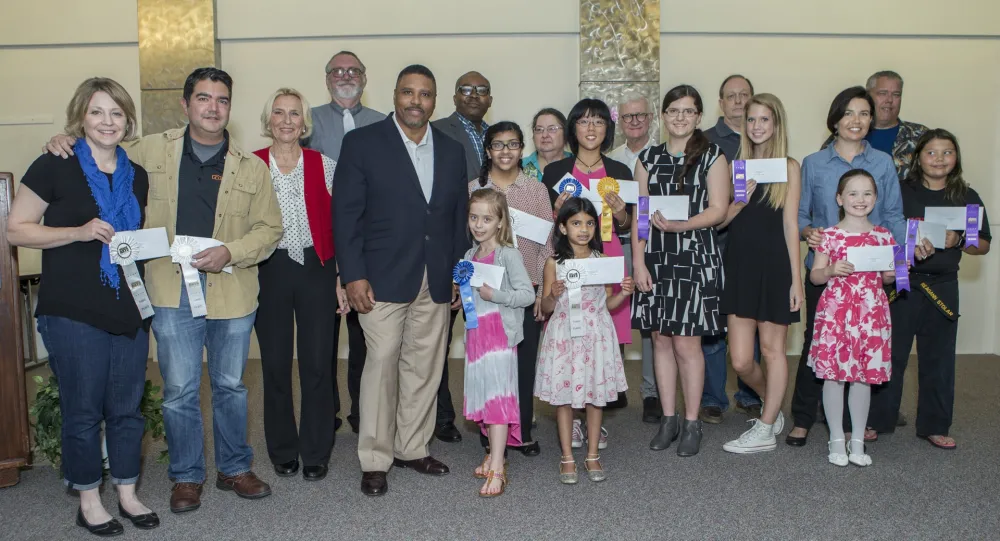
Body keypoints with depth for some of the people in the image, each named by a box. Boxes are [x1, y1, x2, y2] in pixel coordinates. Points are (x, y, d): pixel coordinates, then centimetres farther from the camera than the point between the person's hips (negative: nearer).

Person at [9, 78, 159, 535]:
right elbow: (16, 230, -6)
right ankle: (89, 501, 23)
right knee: (83, 410, 6)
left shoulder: (137, 176, 10)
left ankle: (127, 493, 27)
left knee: (127, 407, 12)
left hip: (129, 309, 5)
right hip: (73, 312, -5)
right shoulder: (54, 167, -6)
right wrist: (78, 232, -18)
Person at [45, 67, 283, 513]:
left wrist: (230, 252, -13)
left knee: (231, 386, 13)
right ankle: (186, 476, 25)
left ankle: (234, 468, 30)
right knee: (179, 391, 6)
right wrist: (65, 142, 1)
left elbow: (269, 228, 3)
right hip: (173, 292, 0)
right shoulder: (152, 151, 4)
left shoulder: (251, 167, 2)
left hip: (232, 293, 1)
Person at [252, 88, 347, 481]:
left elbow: (338, 226, 4)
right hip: (269, 272, 0)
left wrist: (342, 279, -1)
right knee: (275, 364, 7)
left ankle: (316, 453, 17)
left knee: (318, 363, 2)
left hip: (317, 270, 0)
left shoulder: (324, 166, 4)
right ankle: (283, 451, 24)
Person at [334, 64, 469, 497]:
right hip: (383, 278, -4)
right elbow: (346, 213, -5)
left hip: (436, 282, 4)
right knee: (382, 365, -3)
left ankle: (412, 448, 24)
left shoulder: (451, 151, 12)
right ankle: (375, 460, 10)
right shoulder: (362, 143, -1)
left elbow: (460, 216, 15)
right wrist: (353, 275, -11)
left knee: (425, 367, 9)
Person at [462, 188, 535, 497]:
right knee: (483, 395, 12)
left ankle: (497, 469, -8)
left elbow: (528, 294, -15)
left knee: (497, 396, -9)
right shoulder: (470, 255, 11)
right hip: (476, 333, 7)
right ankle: (494, 454, 24)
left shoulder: (508, 254, -11)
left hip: (500, 335, -7)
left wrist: (494, 295, -23)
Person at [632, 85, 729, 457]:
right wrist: (638, 261, 0)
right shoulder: (648, 158, 11)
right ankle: (668, 419, 19)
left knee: (687, 342, -3)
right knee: (661, 339, 7)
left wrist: (680, 225, -22)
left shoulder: (712, 156, 2)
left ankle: (692, 423, 10)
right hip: (656, 258, 4)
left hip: (695, 257, -3)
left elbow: (718, 209, -6)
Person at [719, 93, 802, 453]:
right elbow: (721, 219, 8)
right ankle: (774, 409, 29)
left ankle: (765, 430, 17)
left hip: (774, 265, -3)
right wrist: (741, 198, -12)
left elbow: (790, 224, -3)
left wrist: (796, 278, -6)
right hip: (740, 265, 4)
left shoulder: (789, 167, 0)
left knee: (772, 348, 6)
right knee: (740, 360, 1)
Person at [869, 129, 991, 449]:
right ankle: (876, 420, 15)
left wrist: (958, 241, -11)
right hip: (901, 284, -2)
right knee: (890, 355, 2)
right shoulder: (901, 192, 0)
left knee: (938, 359, 10)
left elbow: (984, 245, 8)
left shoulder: (967, 197, 6)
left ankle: (934, 426, 23)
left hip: (942, 287, 2)